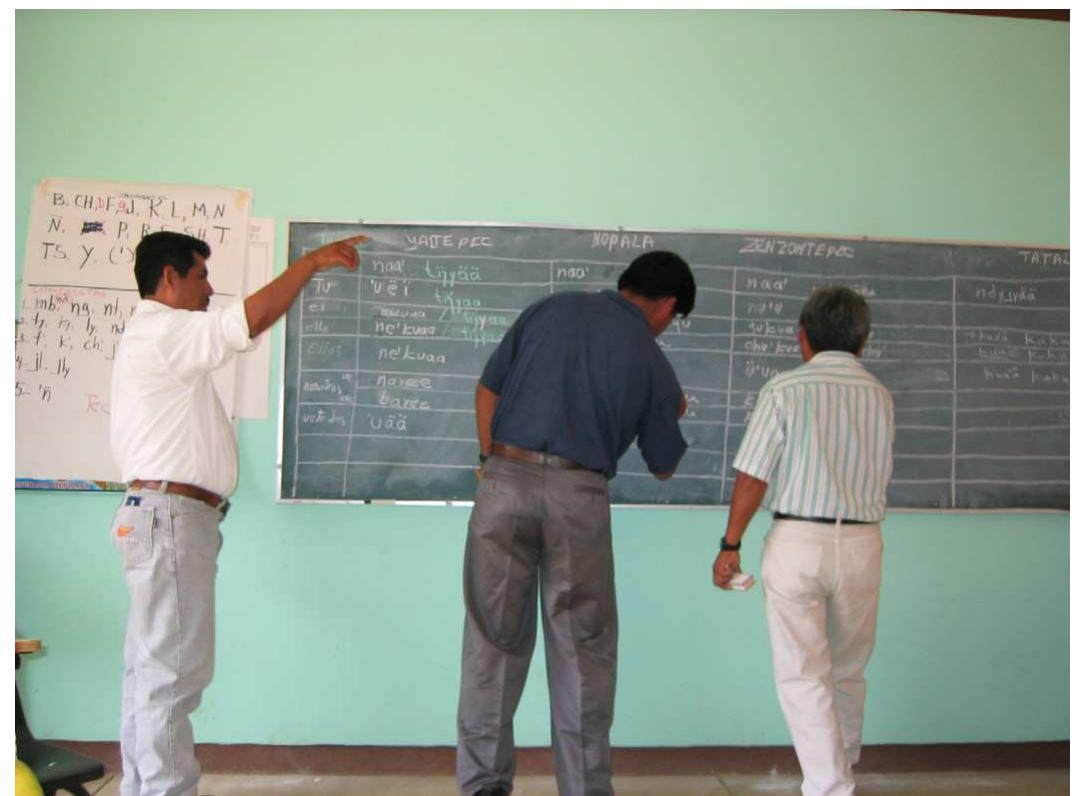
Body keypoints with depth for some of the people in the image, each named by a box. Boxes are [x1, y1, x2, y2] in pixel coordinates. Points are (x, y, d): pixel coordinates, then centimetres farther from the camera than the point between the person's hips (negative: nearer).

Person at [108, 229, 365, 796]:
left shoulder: (156, 337, 23)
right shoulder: (163, 331, -10)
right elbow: (253, 319, -20)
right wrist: (312, 261, -10)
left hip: (163, 515, 11)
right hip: (172, 515, -11)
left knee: (151, 668, 13)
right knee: (173, 671, -8)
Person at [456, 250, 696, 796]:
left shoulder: (551, 308, 10)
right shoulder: (652, 363, 7)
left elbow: (488, 389, 10)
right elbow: (662, 467, 16)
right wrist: (673, 417, 36)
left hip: (505, 479, 2)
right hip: (579, 495, -2)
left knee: (493, 641, 10)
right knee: (582, 652, 11)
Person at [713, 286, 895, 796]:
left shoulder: (785, 389, -7)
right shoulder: (880, 397, 6)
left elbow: (753, 476, -10)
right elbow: (879, 478, 14)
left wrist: (730, 545, -3)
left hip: (797, 539, -4)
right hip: (862, 542, 5)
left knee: (803, 675, 3)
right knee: (848, 673, 19)